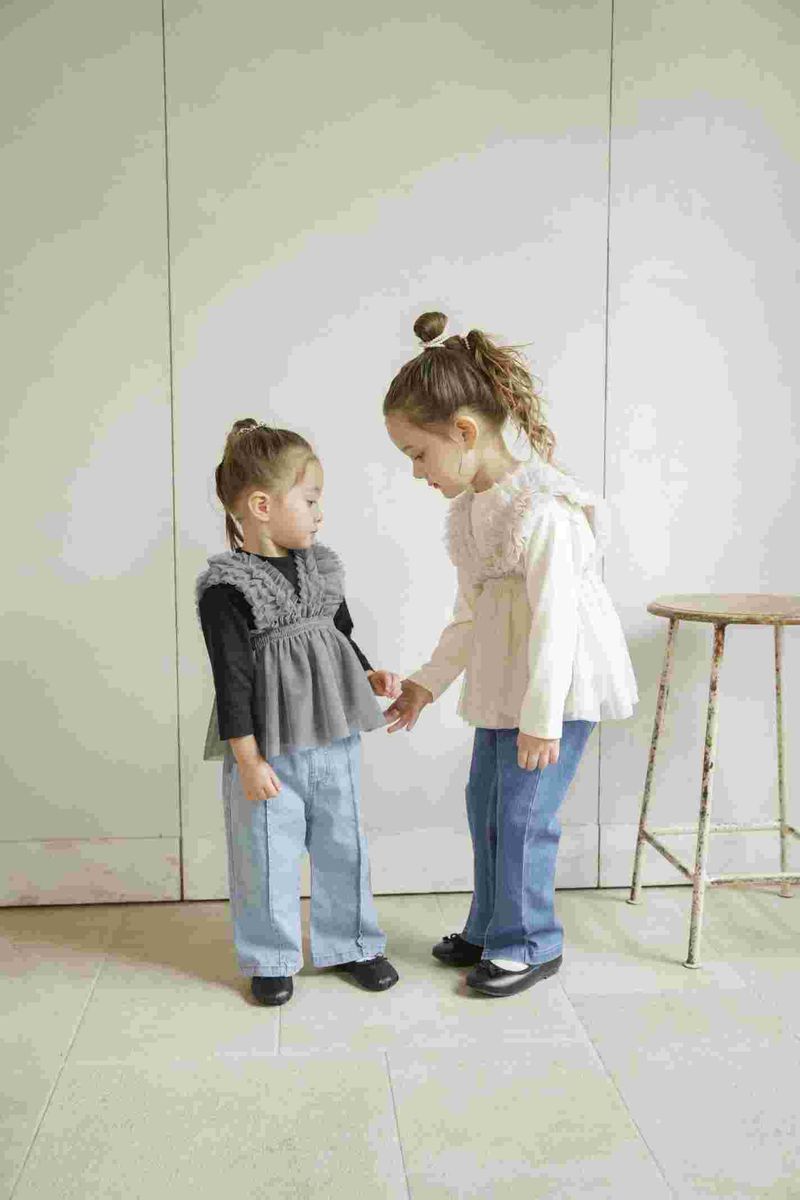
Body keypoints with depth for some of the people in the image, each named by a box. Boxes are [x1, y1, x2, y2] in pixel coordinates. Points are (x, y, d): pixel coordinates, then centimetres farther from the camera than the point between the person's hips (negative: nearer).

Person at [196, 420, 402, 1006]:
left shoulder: (321, 567, 5)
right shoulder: (226, 588, -16)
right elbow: (233, 680, -16)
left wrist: (371, 676, 3)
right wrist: (248, 760, -16)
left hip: (334, 741, 6)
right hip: (269, 750, -6)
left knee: (344, 845, 16)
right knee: (268, 855, 7)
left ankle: (350, 943, 34)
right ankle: (271, 959, 27)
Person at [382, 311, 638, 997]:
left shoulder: (540, 508, -23)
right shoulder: (469, 510, 7)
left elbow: (554, 618, -23)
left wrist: (540, 718, -21)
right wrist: (426, 683, 13)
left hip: (558, 683, -9)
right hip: (502, 683, 9)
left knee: (522, 812, -3)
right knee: (486, 805, 15)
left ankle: (529, 945, 17)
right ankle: (490, 930, 32)